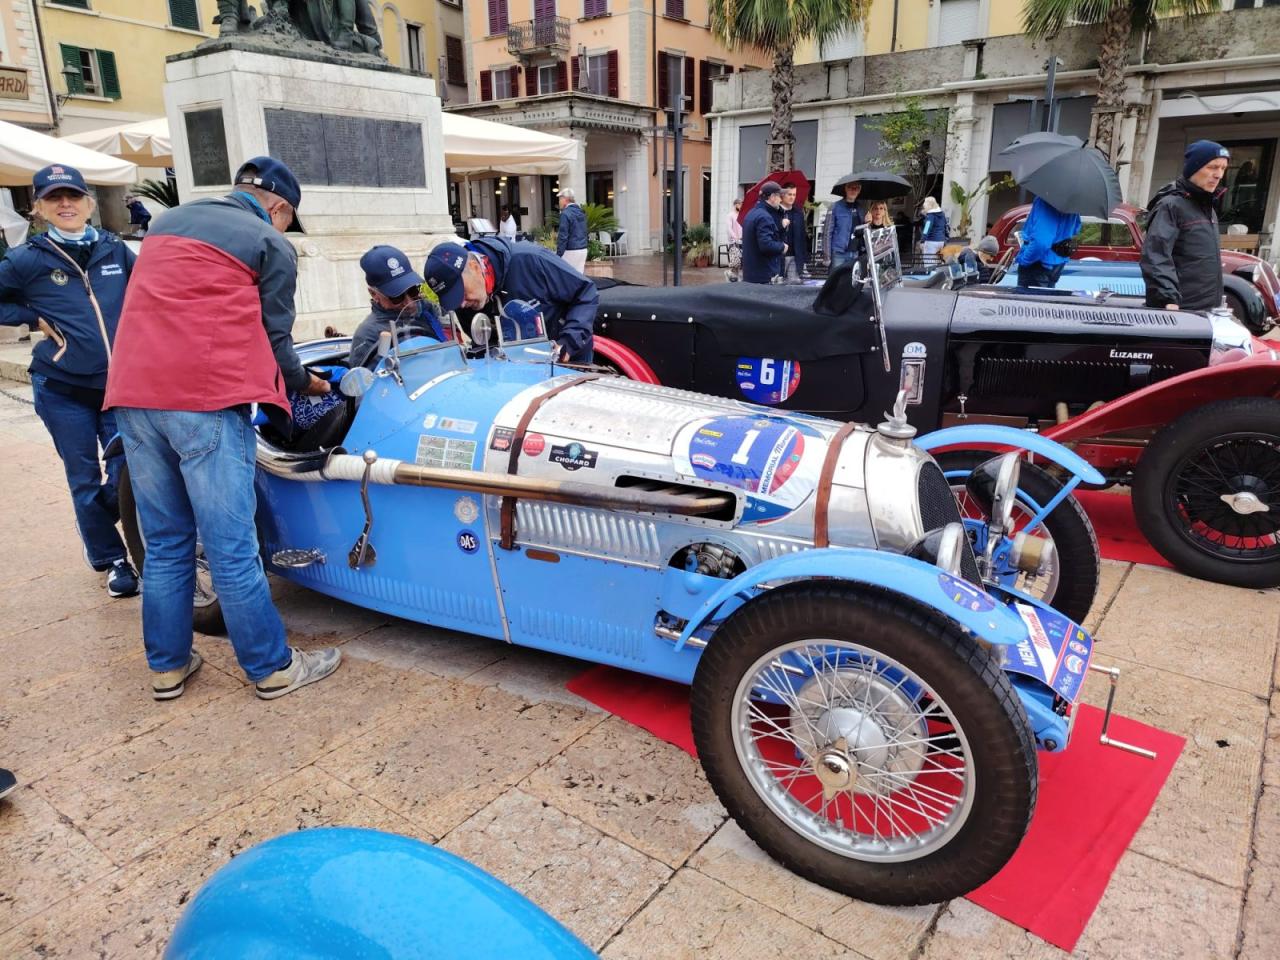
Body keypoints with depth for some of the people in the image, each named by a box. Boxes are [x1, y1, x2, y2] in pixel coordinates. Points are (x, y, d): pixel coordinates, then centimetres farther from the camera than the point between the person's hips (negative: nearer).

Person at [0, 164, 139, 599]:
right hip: (62, 390, -2)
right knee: (86, 481, 6)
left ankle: (95, 532, 33)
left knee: (125, 478, 1)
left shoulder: (116, 250, 4)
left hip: (121, 384, 2)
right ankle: (110, 558, 24)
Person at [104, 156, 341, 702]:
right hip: (206, 398, -6)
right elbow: (274, 338, 3)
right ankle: (272, 668, 10)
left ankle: (167, 667, 23)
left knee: (165, 544, 15)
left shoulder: (170, 219, 24)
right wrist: (305, 384, 22)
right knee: (231, 549, -2)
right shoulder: (272, 244, 4)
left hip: (133, 394, 7)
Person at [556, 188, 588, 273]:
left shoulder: (565, 214, -14)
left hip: (571, 252, -8)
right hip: (583, 250, 8)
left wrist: (559, 255, -14)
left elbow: (563, 236, -17)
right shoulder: (581, 212, 14)